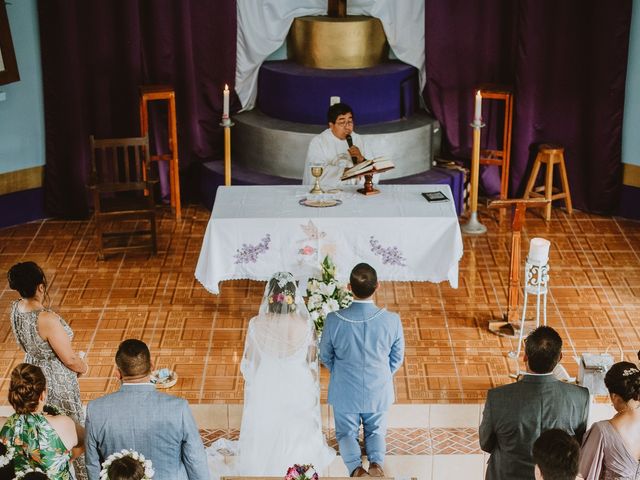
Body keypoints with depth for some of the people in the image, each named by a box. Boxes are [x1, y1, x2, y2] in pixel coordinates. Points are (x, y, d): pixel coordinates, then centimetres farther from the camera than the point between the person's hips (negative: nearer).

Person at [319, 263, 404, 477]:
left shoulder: (334, 320, -24)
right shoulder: (392, 320, -23)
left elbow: (325, 357, -6)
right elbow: (397, 359, -6)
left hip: (345, 392, -1)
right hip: (378, 392, 1)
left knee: (347, 432, 22)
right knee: (376, 431, 25)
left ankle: (355, 466, -6)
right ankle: (376, 462, -3)